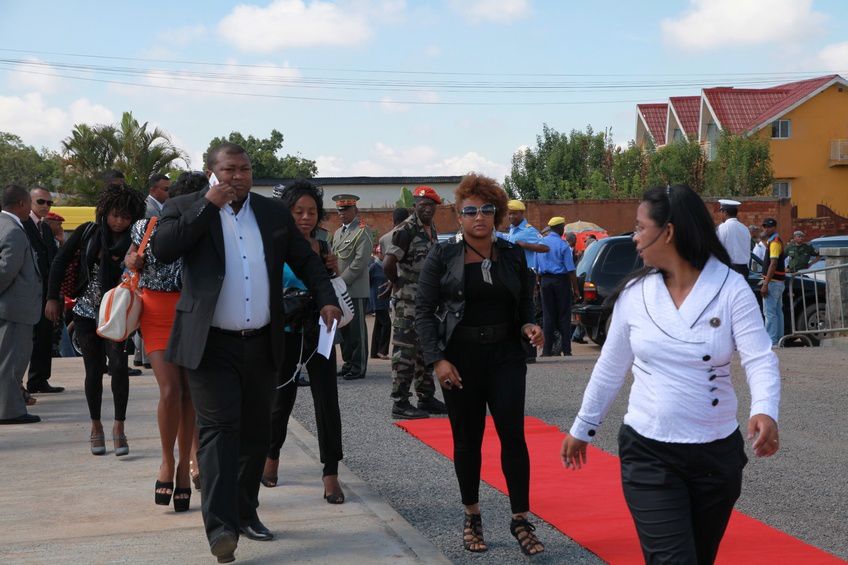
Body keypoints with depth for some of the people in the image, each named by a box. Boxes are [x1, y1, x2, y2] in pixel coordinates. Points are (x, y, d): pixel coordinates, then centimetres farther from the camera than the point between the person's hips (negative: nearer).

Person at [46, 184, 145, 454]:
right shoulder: (87, 232, 0)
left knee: (118, 364, -15)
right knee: (94, 370, 5)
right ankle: (96, 427, 19)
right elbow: (61, 261, 5)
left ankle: (119, 427, -3)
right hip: (86, 310, 1)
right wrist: (52, 298, 1)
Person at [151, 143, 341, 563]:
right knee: (218, 429, -11)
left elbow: (305, 259, 17)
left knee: (255, 432, 11)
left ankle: (245, 512, 25)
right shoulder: (186, 209, 0)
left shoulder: (274, 213, 10)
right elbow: (162, 250, -17)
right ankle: (221, 526, -14)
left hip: (261, 343, 4)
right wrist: (208, 205, -16)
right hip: (211, 343, -4)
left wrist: (326, 297, 2)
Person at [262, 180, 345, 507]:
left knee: (327, 400, -4)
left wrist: (334, 271, -2)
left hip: (317, 334, 3)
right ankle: (271, 455, 38)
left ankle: (331, 474, 1)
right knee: (282, 399, 11)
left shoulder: (323, 247, 6)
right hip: (284, 334, -3)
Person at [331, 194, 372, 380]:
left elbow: (359, 262, -14)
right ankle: (348, 364, 19)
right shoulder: (337, 233, 18)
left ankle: (359, 368, 3)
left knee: (357, 331, -2)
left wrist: (341, 282, -14)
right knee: (344, 329, 11)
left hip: (356, 291, -7)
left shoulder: (363, 232, -6)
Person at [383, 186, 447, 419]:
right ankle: (400, 403, -1)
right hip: (408, 301, -9)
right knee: (405, 350, -5)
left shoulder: (431, 230, 13)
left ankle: (426, 397, 26)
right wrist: (397, 284, -8)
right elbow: (388, 264, -22)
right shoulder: (406, 230, -15)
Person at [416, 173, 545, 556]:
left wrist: (528, 327, -6)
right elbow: (424, 310, -3)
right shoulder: (442, 256, -3)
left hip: (506, 356, 2)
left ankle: (520, 520, 5)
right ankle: (472, 517, 24)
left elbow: (525, 304, 16)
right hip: (460, 359, -1)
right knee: (467, 439, 8)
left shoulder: (512, 256, 6)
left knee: (513, 435, -5)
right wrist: (437, 360, -12)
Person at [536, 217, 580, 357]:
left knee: (548, 315, 6)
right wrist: (575, 289, -8)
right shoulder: (563, 245, -9)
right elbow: (570, 269, -11)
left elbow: (536, 267, 11)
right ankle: (566, 350, 0)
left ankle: (547, 350, 2)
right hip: (561, 280, -4)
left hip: (545, 280, 4)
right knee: (564, 315, 1)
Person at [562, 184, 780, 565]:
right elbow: (610, 368, 10)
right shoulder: (634, 293, -1)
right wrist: (582, 429, 16)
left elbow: (760, 359, -17)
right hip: (647, 454, 0)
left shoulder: (731, 288, -8)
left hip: (717, 454, 0)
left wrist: (765, 411, -36)